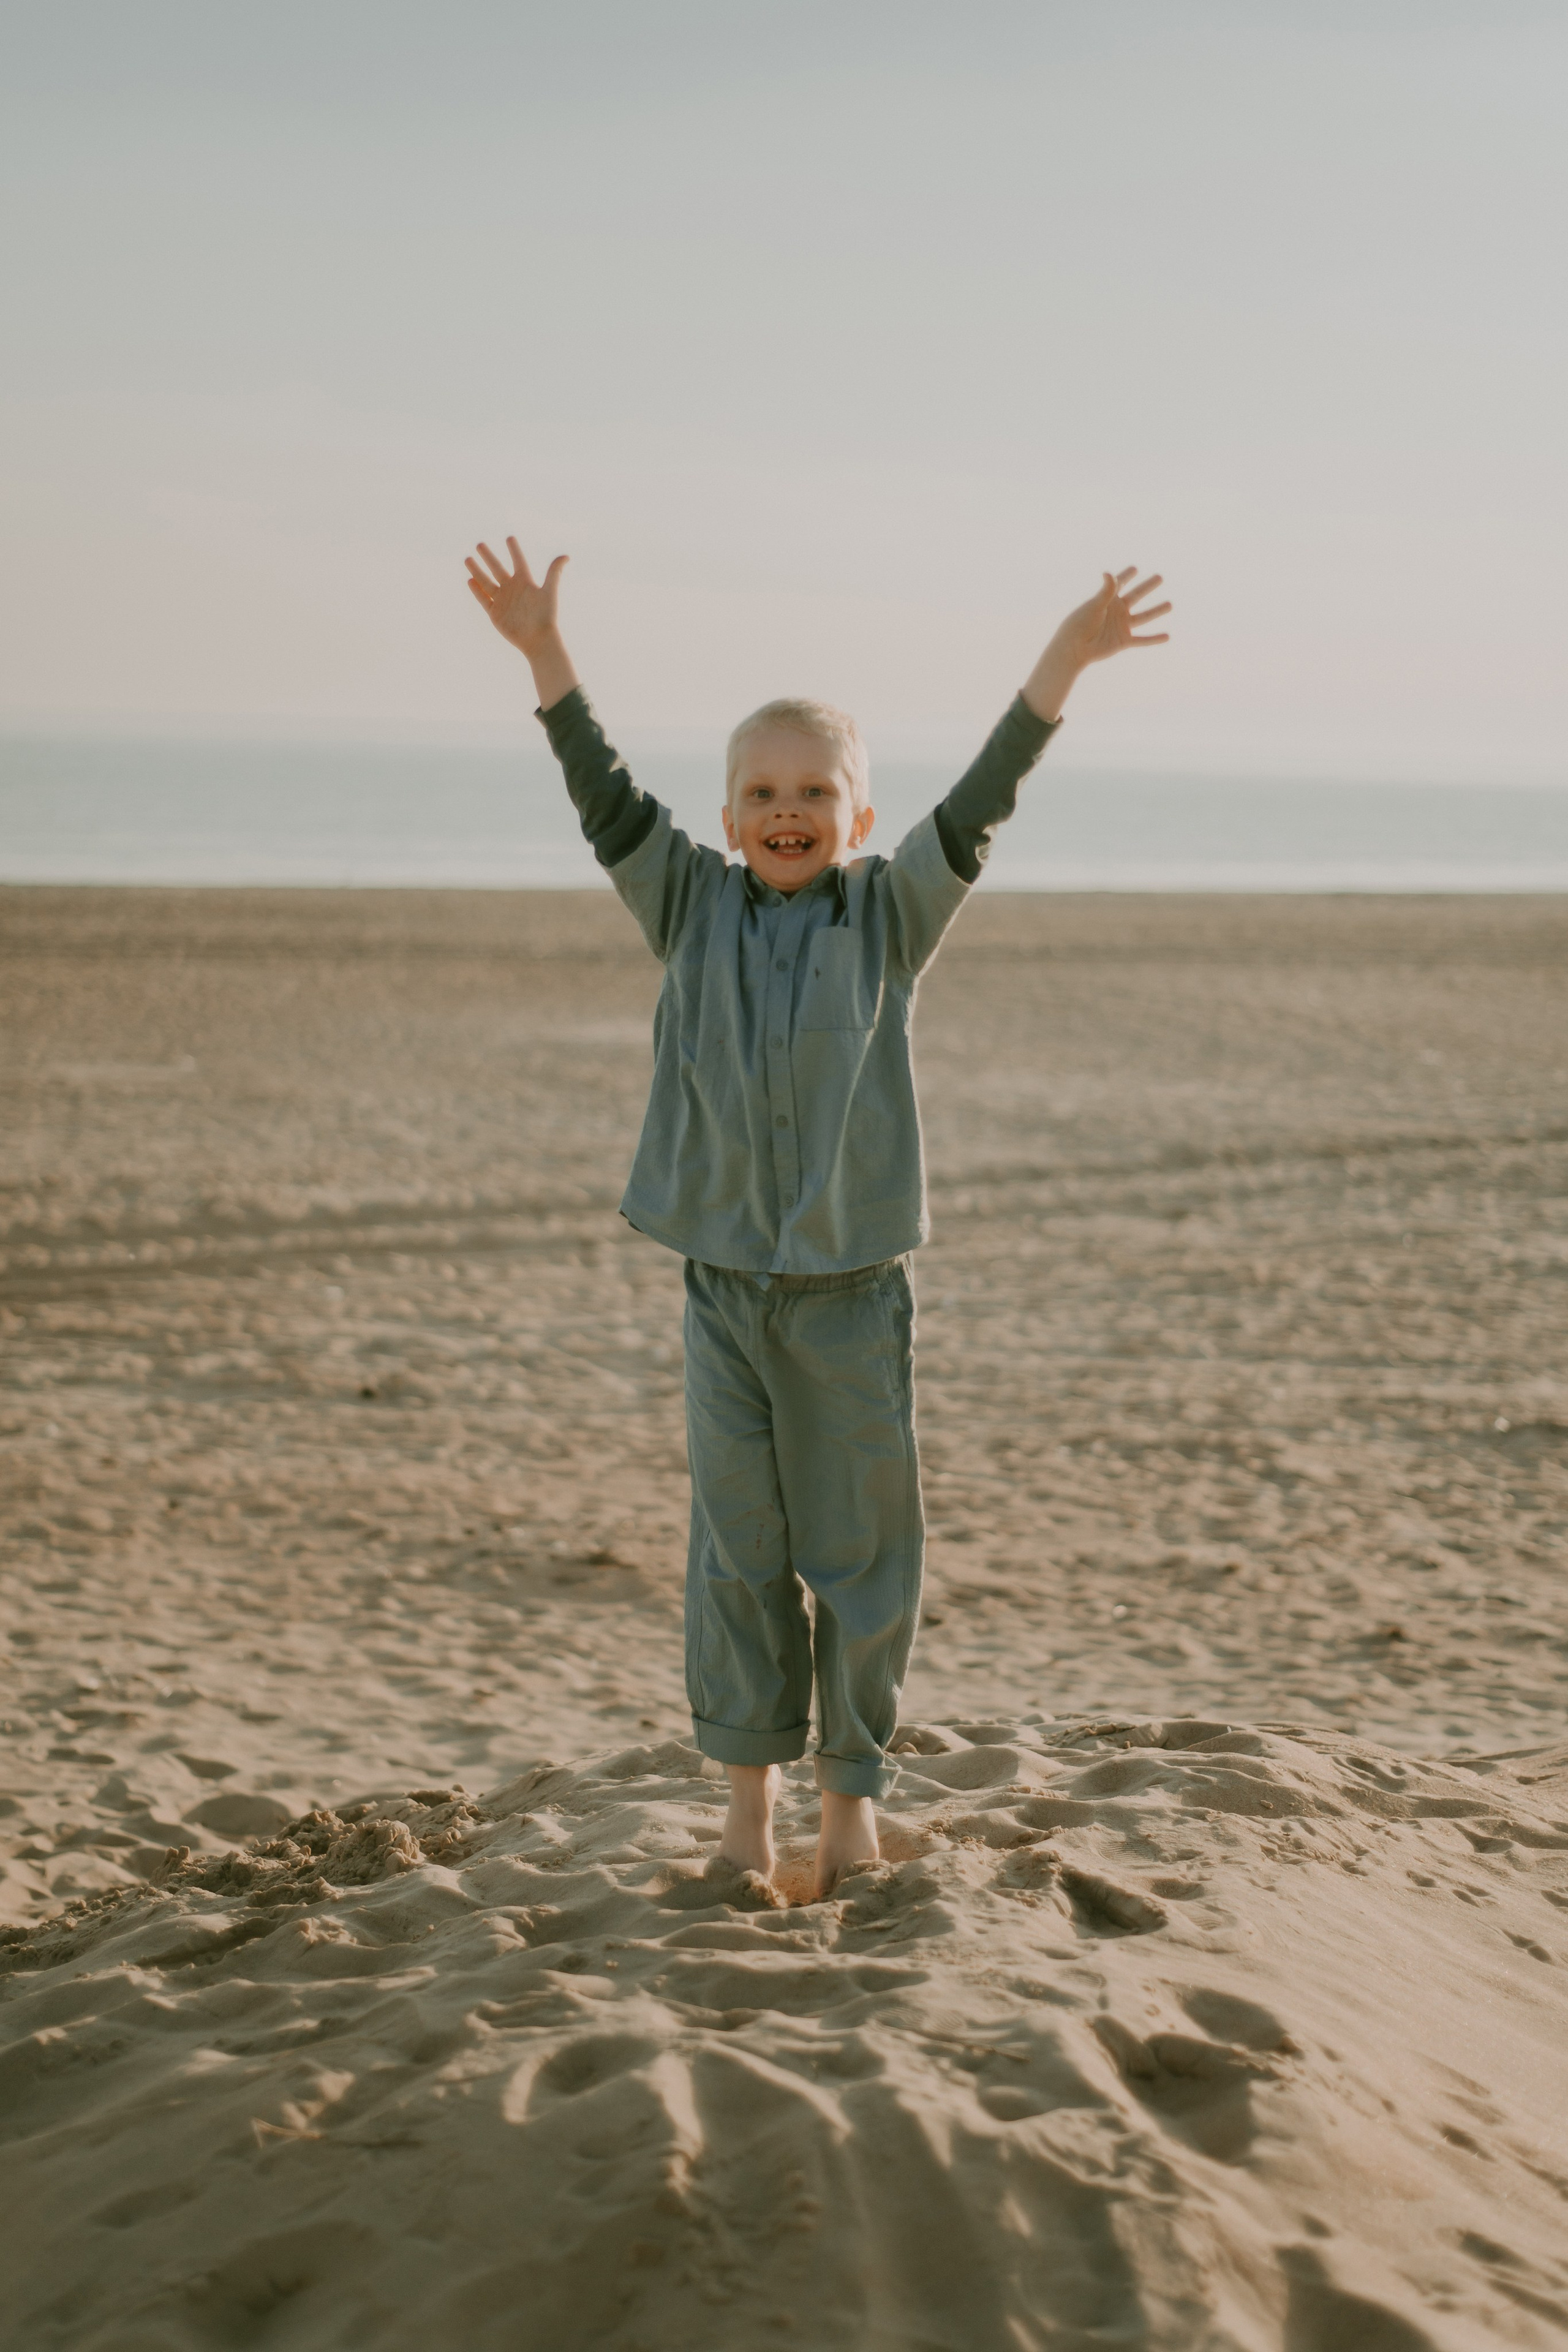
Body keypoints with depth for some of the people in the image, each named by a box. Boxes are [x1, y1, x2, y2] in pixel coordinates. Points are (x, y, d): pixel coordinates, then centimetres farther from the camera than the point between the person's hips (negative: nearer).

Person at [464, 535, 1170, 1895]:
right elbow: (608, 798, -4)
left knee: (860, 1548, 6)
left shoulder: (891, 915, 0)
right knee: (739, 1544, 9)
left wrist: (1066, 660, -19)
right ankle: (749, 1779, 23)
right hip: (726, 1280, 1)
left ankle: (852, 1788, 21)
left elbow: (977, 808, -9)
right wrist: (544, 653, -14)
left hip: (854, 1287, -1)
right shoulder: (692, 907, 5)